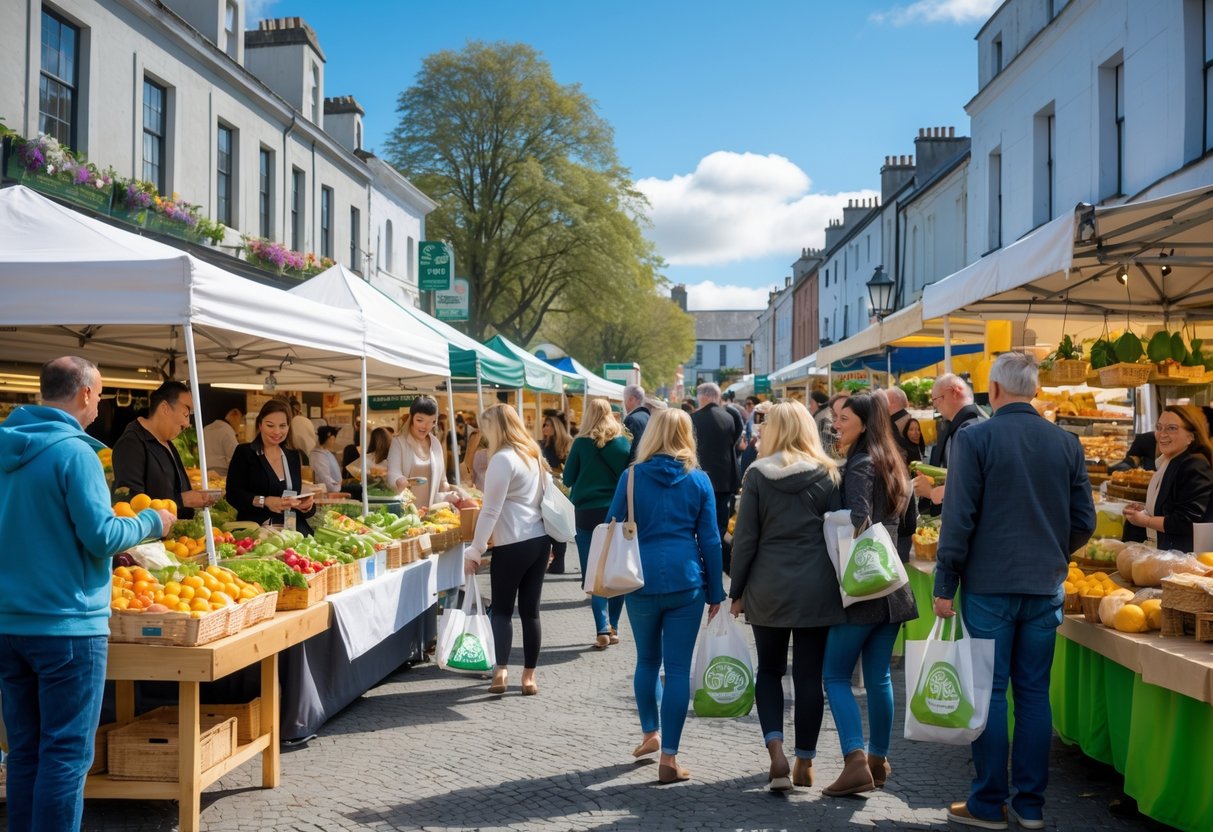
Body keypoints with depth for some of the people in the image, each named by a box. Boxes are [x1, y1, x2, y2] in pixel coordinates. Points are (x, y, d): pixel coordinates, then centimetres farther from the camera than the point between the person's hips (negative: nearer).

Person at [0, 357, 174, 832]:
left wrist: (117, 548, 23)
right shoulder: (74, 451, -15)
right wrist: (151, 523, 1)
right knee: (66, 754, 0)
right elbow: (102, 536, -18)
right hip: (67, 624, -7)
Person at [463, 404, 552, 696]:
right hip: (540, 540, 7)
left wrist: (474, 550, -9)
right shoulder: (533, 454, 13)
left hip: (513, 545, -7)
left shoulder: (503, 459, -12)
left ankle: (501, 671, -9)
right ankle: (529, 676, 12)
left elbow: (491, 510, -14)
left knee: (502, 609, 2)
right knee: (530, 610, 9)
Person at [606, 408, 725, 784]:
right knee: (678, 668, 2)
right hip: (686, 581, -1)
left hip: (641, 580, 1)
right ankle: (669, 758, 3)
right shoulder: (698, 480, 2)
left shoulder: (632, 477, 1)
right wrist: (716, 592, 8)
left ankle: (650, 734, 33)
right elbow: (710, 539, 2)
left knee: (647, 660, 21)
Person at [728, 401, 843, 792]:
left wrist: (737, 591, 5)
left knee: (769, 670, 13)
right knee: (809, 675, 8)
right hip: (816, 590, 1)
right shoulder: (827, 475, 1)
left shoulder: (757, 475, -2)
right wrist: (839, 586, 11)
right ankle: (805, 762, 14)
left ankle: (776, 752, -3)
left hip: (768, 588, -1)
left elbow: (745, 538, -2)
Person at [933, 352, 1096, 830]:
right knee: (1034, 692, 10)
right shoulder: (1066, 442, 4)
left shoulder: (975, 438, -9)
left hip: (990, 585, -4)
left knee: (989, 692, 3)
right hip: (1046, 587, 4)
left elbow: (959, 518, -11)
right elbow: (1084, 522, 7)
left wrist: (945, 584, -5)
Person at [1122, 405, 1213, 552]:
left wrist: (1144, 520, -16)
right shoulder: (1167, 461, 10)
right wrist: (1146, 509, 6)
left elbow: (1187, 522, -25)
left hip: (1180, 555, -9)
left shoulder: (1195, 467, -20)